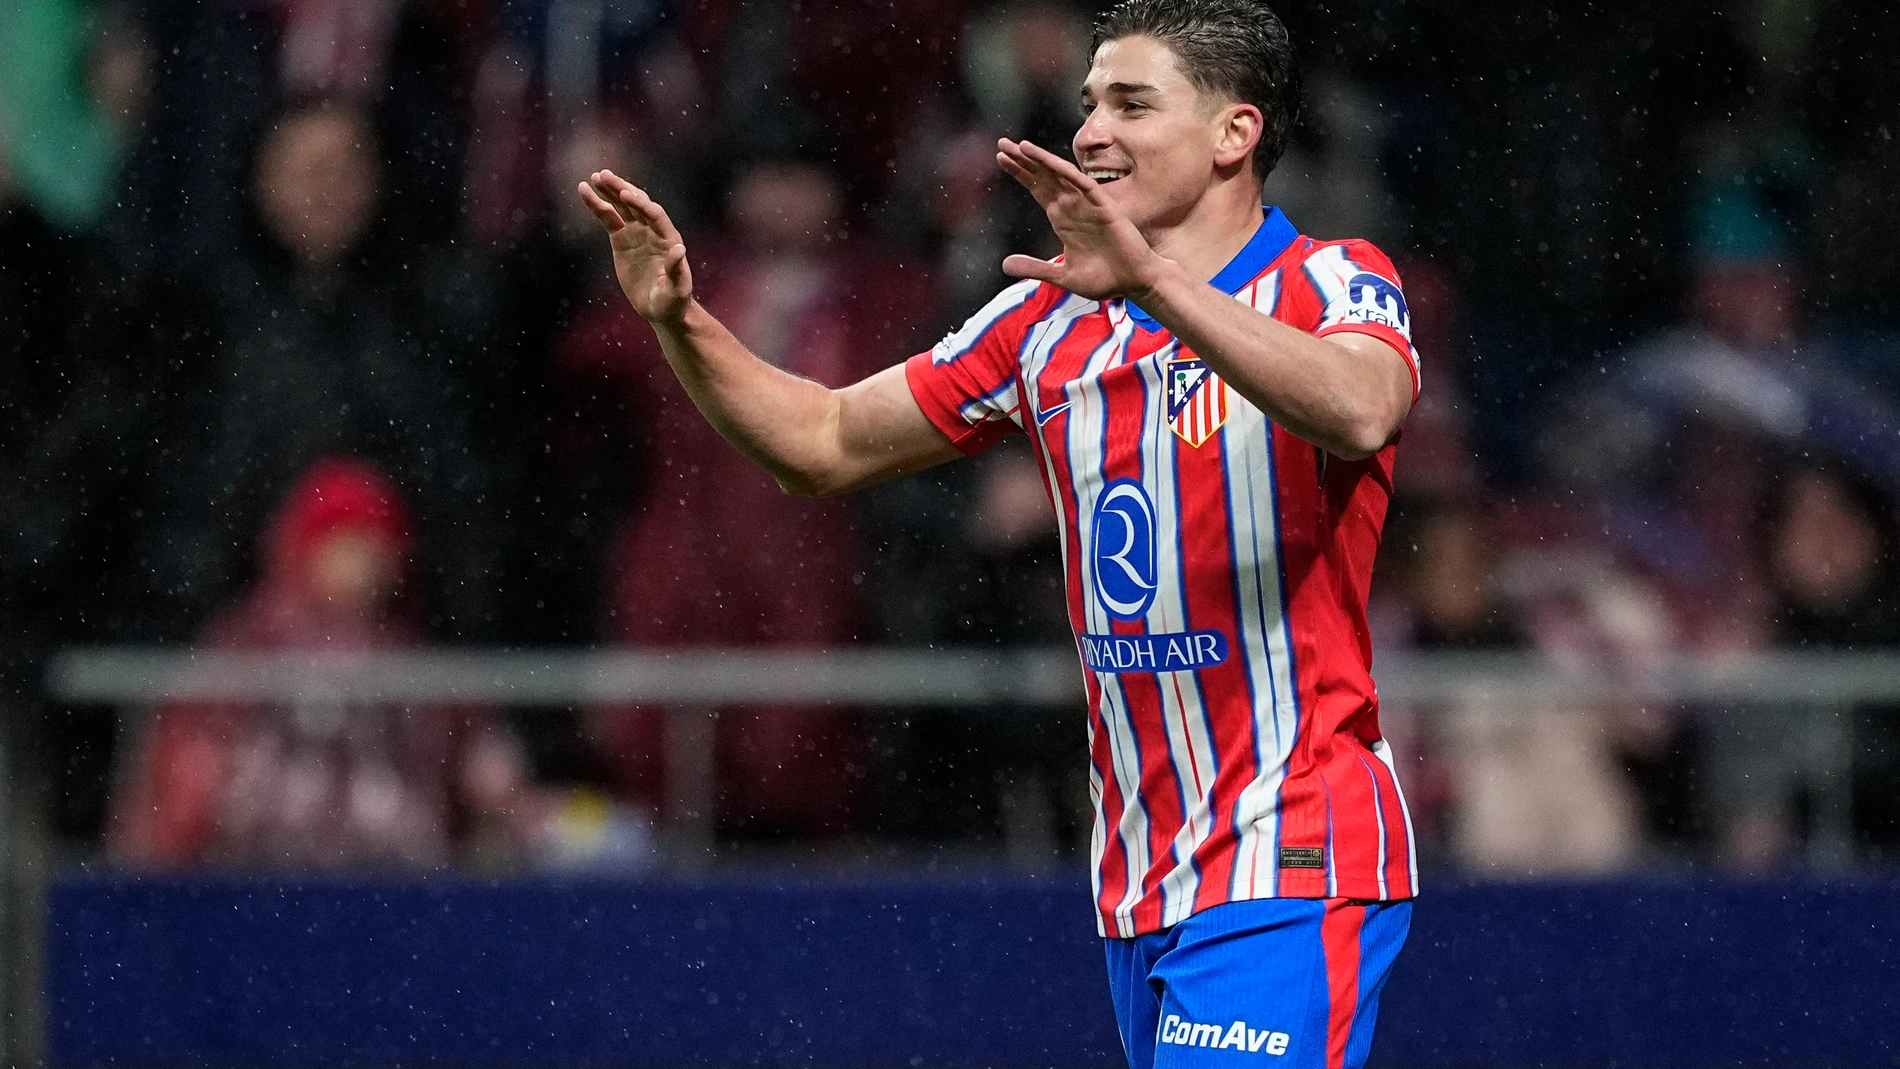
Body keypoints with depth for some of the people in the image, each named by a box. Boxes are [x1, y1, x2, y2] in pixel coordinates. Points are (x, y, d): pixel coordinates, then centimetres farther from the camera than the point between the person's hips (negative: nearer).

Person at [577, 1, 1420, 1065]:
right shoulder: (1051, 322, 13)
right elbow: (824, 442, 18)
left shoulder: (1333, 286, -6)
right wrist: (682, 322, 0)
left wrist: (1156, 279, -41)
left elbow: (1359, 412, -30)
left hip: (1291, 867, -7)